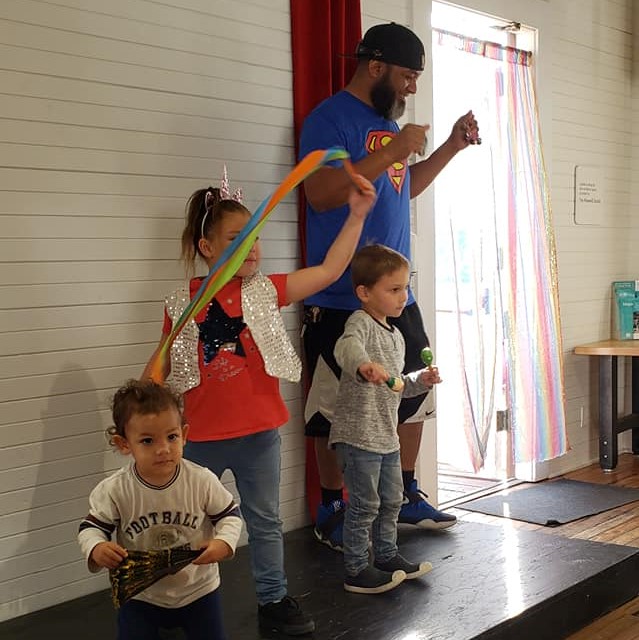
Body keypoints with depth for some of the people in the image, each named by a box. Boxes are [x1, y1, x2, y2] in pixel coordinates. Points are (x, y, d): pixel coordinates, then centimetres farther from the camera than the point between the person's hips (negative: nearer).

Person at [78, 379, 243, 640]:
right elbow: (92, 527, -8)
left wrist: (224, 543, -23)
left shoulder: (202, 481, -18)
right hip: (140, 595, 0)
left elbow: (229, 515, -5)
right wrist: (96, 549, -29)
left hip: (197, 589, 1)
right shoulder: (114, 490, -19)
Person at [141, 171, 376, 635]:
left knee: (265, 521, 14)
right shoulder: (182, 305, -5)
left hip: (259, 431, 1)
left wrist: (357, 214, -14)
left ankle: (274, 601, 30)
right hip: (201, 436, -1)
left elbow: (329, 270, -9)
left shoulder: (265, 292, -4)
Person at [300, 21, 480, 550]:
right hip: (341, 301, -9)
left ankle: (406, 496, 29)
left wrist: (451, 148, 17)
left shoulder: (388, 122, 16)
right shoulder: (330, 119, -11)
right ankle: (332, 512, 13)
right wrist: (392, 151, -22)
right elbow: (320, 194, -24)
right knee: (337, 406, 0)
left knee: (413, 392, 14)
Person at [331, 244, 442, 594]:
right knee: (364, 505, -1)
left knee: (391, 500, 19)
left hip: (387, 435, 9)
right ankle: (357, 570, 10)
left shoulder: (395, 335, 15)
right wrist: (364, 364, -60)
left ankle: (387, 556, 35)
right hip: (358, 434, -9)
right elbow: (346, 346, -39)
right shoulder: (361, 322, -14)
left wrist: (420, 380, 8)